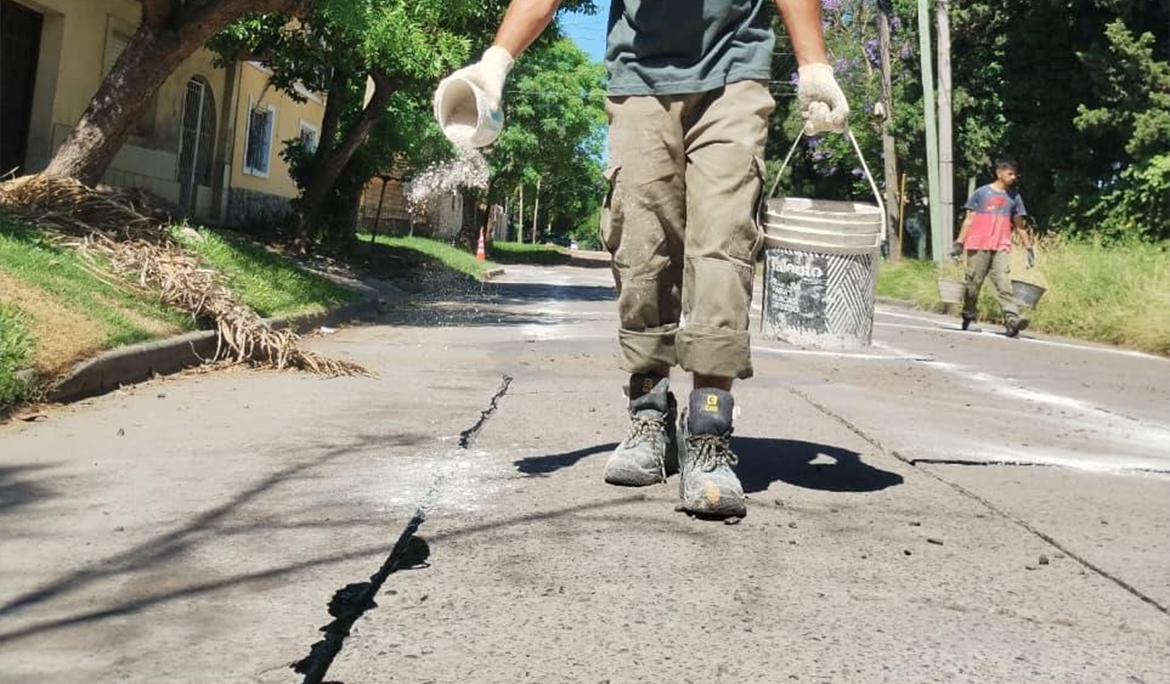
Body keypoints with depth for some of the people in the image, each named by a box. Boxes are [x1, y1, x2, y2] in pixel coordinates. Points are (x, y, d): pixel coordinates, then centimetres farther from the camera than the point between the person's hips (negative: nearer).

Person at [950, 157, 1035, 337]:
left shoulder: (1014, 197, 14)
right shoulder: (981, 193, 5)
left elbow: (1019, 225, 18)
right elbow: (969, 219, 5)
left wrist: (1029, 248, 15)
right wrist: (959, 243, -3)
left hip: (1001, 248, 2)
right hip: (978, 246, -2)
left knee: (1004, 284, -12)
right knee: (973, 284, 4)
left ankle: (1012, 319, -22)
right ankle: (969, 318, 15)